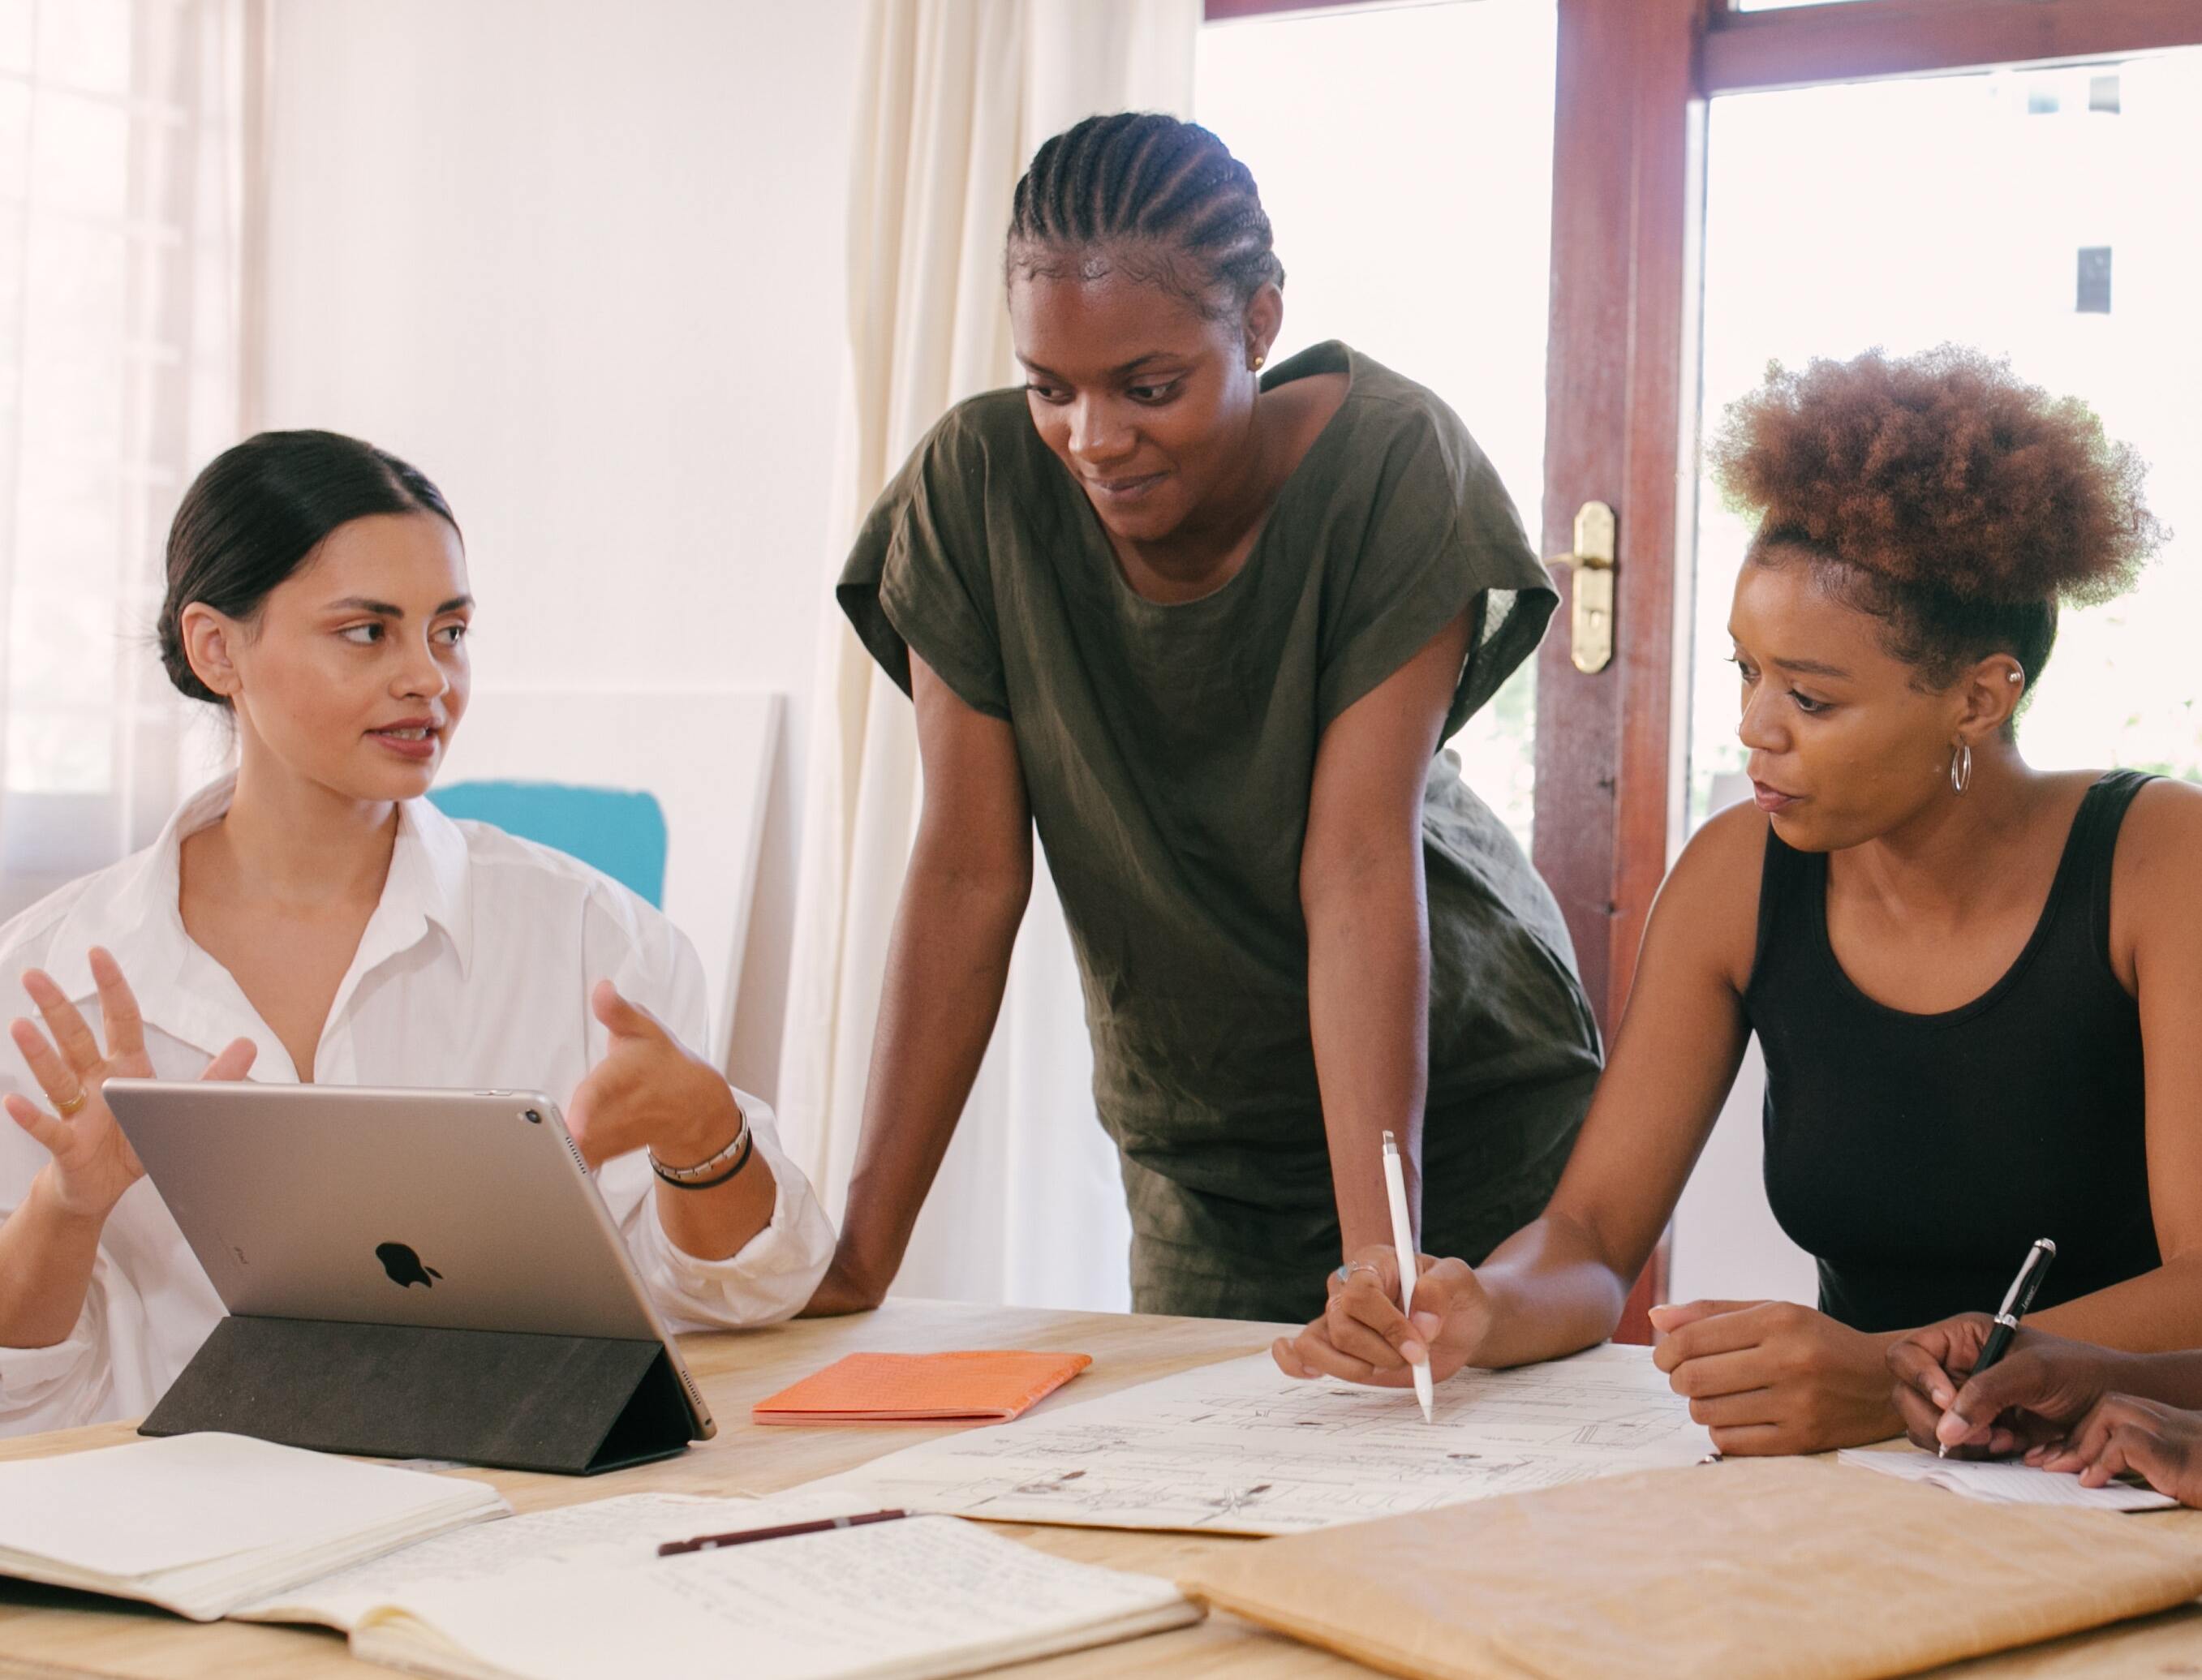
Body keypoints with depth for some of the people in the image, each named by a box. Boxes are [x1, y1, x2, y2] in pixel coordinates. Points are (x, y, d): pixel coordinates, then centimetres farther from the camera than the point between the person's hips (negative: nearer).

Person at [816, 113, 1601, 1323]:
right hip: (1195, 1140, 2)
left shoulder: (1392, 464, -22)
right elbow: (968, 872, -16)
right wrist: (860, 1255, -20)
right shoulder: (977, 486, -16)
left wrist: (1381, 1260, -32)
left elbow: (1359, 867, -26)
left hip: (1464, 1098, -1)